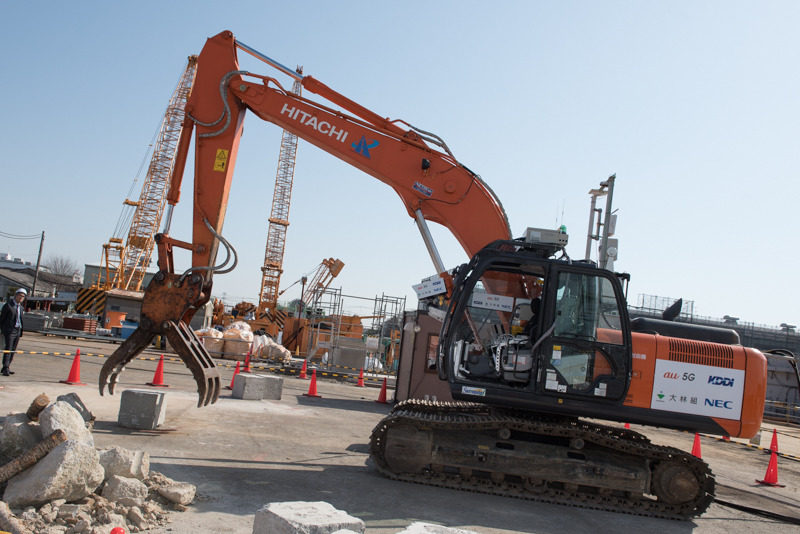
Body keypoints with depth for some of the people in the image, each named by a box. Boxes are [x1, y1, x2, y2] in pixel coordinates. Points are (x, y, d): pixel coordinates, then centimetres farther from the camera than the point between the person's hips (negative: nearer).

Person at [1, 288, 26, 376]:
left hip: (18, 331, 6)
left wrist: (21, 332, 12)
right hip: (9, 331, -6)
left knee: (13, 350, 7)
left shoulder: (21, 307, 16)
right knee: (8, 349, -10)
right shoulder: (8, 305, -3)